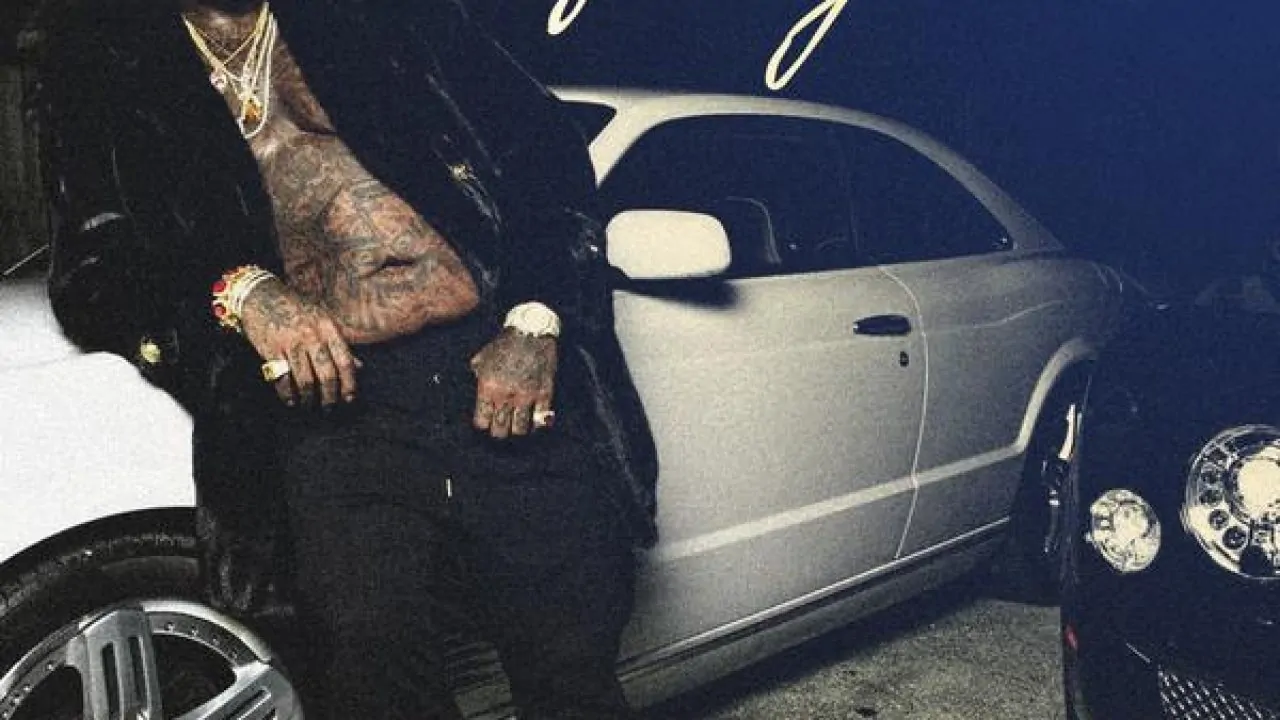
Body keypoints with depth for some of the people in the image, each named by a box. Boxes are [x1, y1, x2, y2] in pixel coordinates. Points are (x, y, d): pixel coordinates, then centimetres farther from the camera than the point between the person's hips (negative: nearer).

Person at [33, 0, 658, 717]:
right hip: (332, 397, 0)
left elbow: (546, 151, 10)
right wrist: (238, 291, -12)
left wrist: (533, 323, -5)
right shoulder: (106, 65, 17)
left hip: (506, 368, 1)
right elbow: (95, 268, 8)